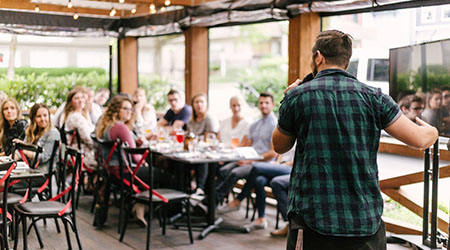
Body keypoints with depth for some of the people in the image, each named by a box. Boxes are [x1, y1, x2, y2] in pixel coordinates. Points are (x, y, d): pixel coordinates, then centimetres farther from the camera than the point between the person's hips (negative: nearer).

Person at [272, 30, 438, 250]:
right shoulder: (372, 97, 1)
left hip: (312, 221, -1)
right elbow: (419, 140, 0)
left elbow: (279, 146, 13)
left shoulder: (297, 97, -2)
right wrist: (432, 132, 24)